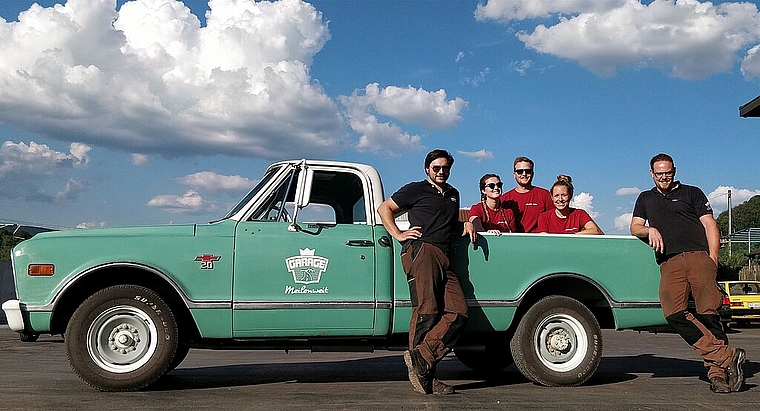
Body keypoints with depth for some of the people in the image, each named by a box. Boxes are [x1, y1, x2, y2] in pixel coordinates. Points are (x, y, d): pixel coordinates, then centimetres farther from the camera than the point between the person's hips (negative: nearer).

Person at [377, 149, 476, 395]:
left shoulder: (453, 195, 32)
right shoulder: (416, 190, 13)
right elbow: (384, 209, 13)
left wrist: (466, 226, 22)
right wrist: (398, 234, 0)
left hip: (444, 259, 7)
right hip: (421, 251, -7)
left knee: (458, 313, -12)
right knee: (427, 311, -17)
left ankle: (421, 358, -20)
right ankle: (425, 374, -15)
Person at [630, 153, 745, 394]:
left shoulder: (692, 193, 21)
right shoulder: (645, 198, 30)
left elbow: (710, 225, 11)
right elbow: (635, 227, 19)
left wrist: (713, 260, -2)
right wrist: (650, 230, -5)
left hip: (699, 256, -1)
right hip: (669, 264, 2)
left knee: (708, 313, -15)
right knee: (674, 313, -21)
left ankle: (717, 370, -15)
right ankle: (727, 356, -23)